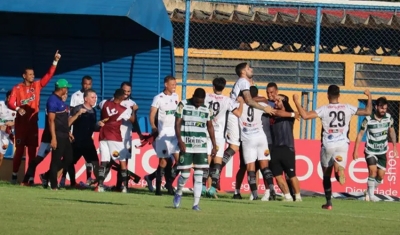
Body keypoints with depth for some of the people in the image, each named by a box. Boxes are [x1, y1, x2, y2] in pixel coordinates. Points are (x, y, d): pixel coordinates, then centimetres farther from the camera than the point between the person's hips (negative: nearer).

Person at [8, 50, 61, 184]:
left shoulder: (37, 85, 7)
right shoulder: (17, 88, -2)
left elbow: (49, 75, 2)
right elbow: (10, 103, -9)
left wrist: (55, 61, -8)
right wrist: (18, 108, -30)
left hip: (33, 122, 3)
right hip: (21, 122, -3)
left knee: (32, 150, 3)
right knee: (19, 149, -3)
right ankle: (14, 174, 4)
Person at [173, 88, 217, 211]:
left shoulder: (207, 109, 6)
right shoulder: (183, 105, -3)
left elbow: (210, 127, 13)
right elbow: (177, 124, -4)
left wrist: (214, 146, 10)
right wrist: (180, 141, -14)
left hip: (201, 146, 3)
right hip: (186, 145, -3)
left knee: (199, 175, -2)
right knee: (185, 173, -5)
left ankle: (196, 203, 0)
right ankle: (178, 193, 25)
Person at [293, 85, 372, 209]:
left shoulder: (324, 109, -6)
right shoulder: (347, 108, 2)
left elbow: (305, 115, -16)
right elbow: (367, 111, 10)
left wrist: (296, 102, -4)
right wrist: (369, 97, 26)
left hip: (328, 145, -1)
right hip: (342, 144, 1)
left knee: (326, 175, 16)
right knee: (339, 177, 0)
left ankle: (328, 202, 16)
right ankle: (339, 167, -38)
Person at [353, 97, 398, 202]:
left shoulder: (388, 117, -9)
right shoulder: (368, 120, -19)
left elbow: (391, 131, 10)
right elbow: (360, 134, -8)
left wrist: (394, 147, 10)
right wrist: (355, 151, -8)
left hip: (382, 152, 4)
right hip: (370, 151, -4)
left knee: (381, 175, 3)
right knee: (373, 170, -20)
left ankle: (369, 192, 26)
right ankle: (371, 195, -7)